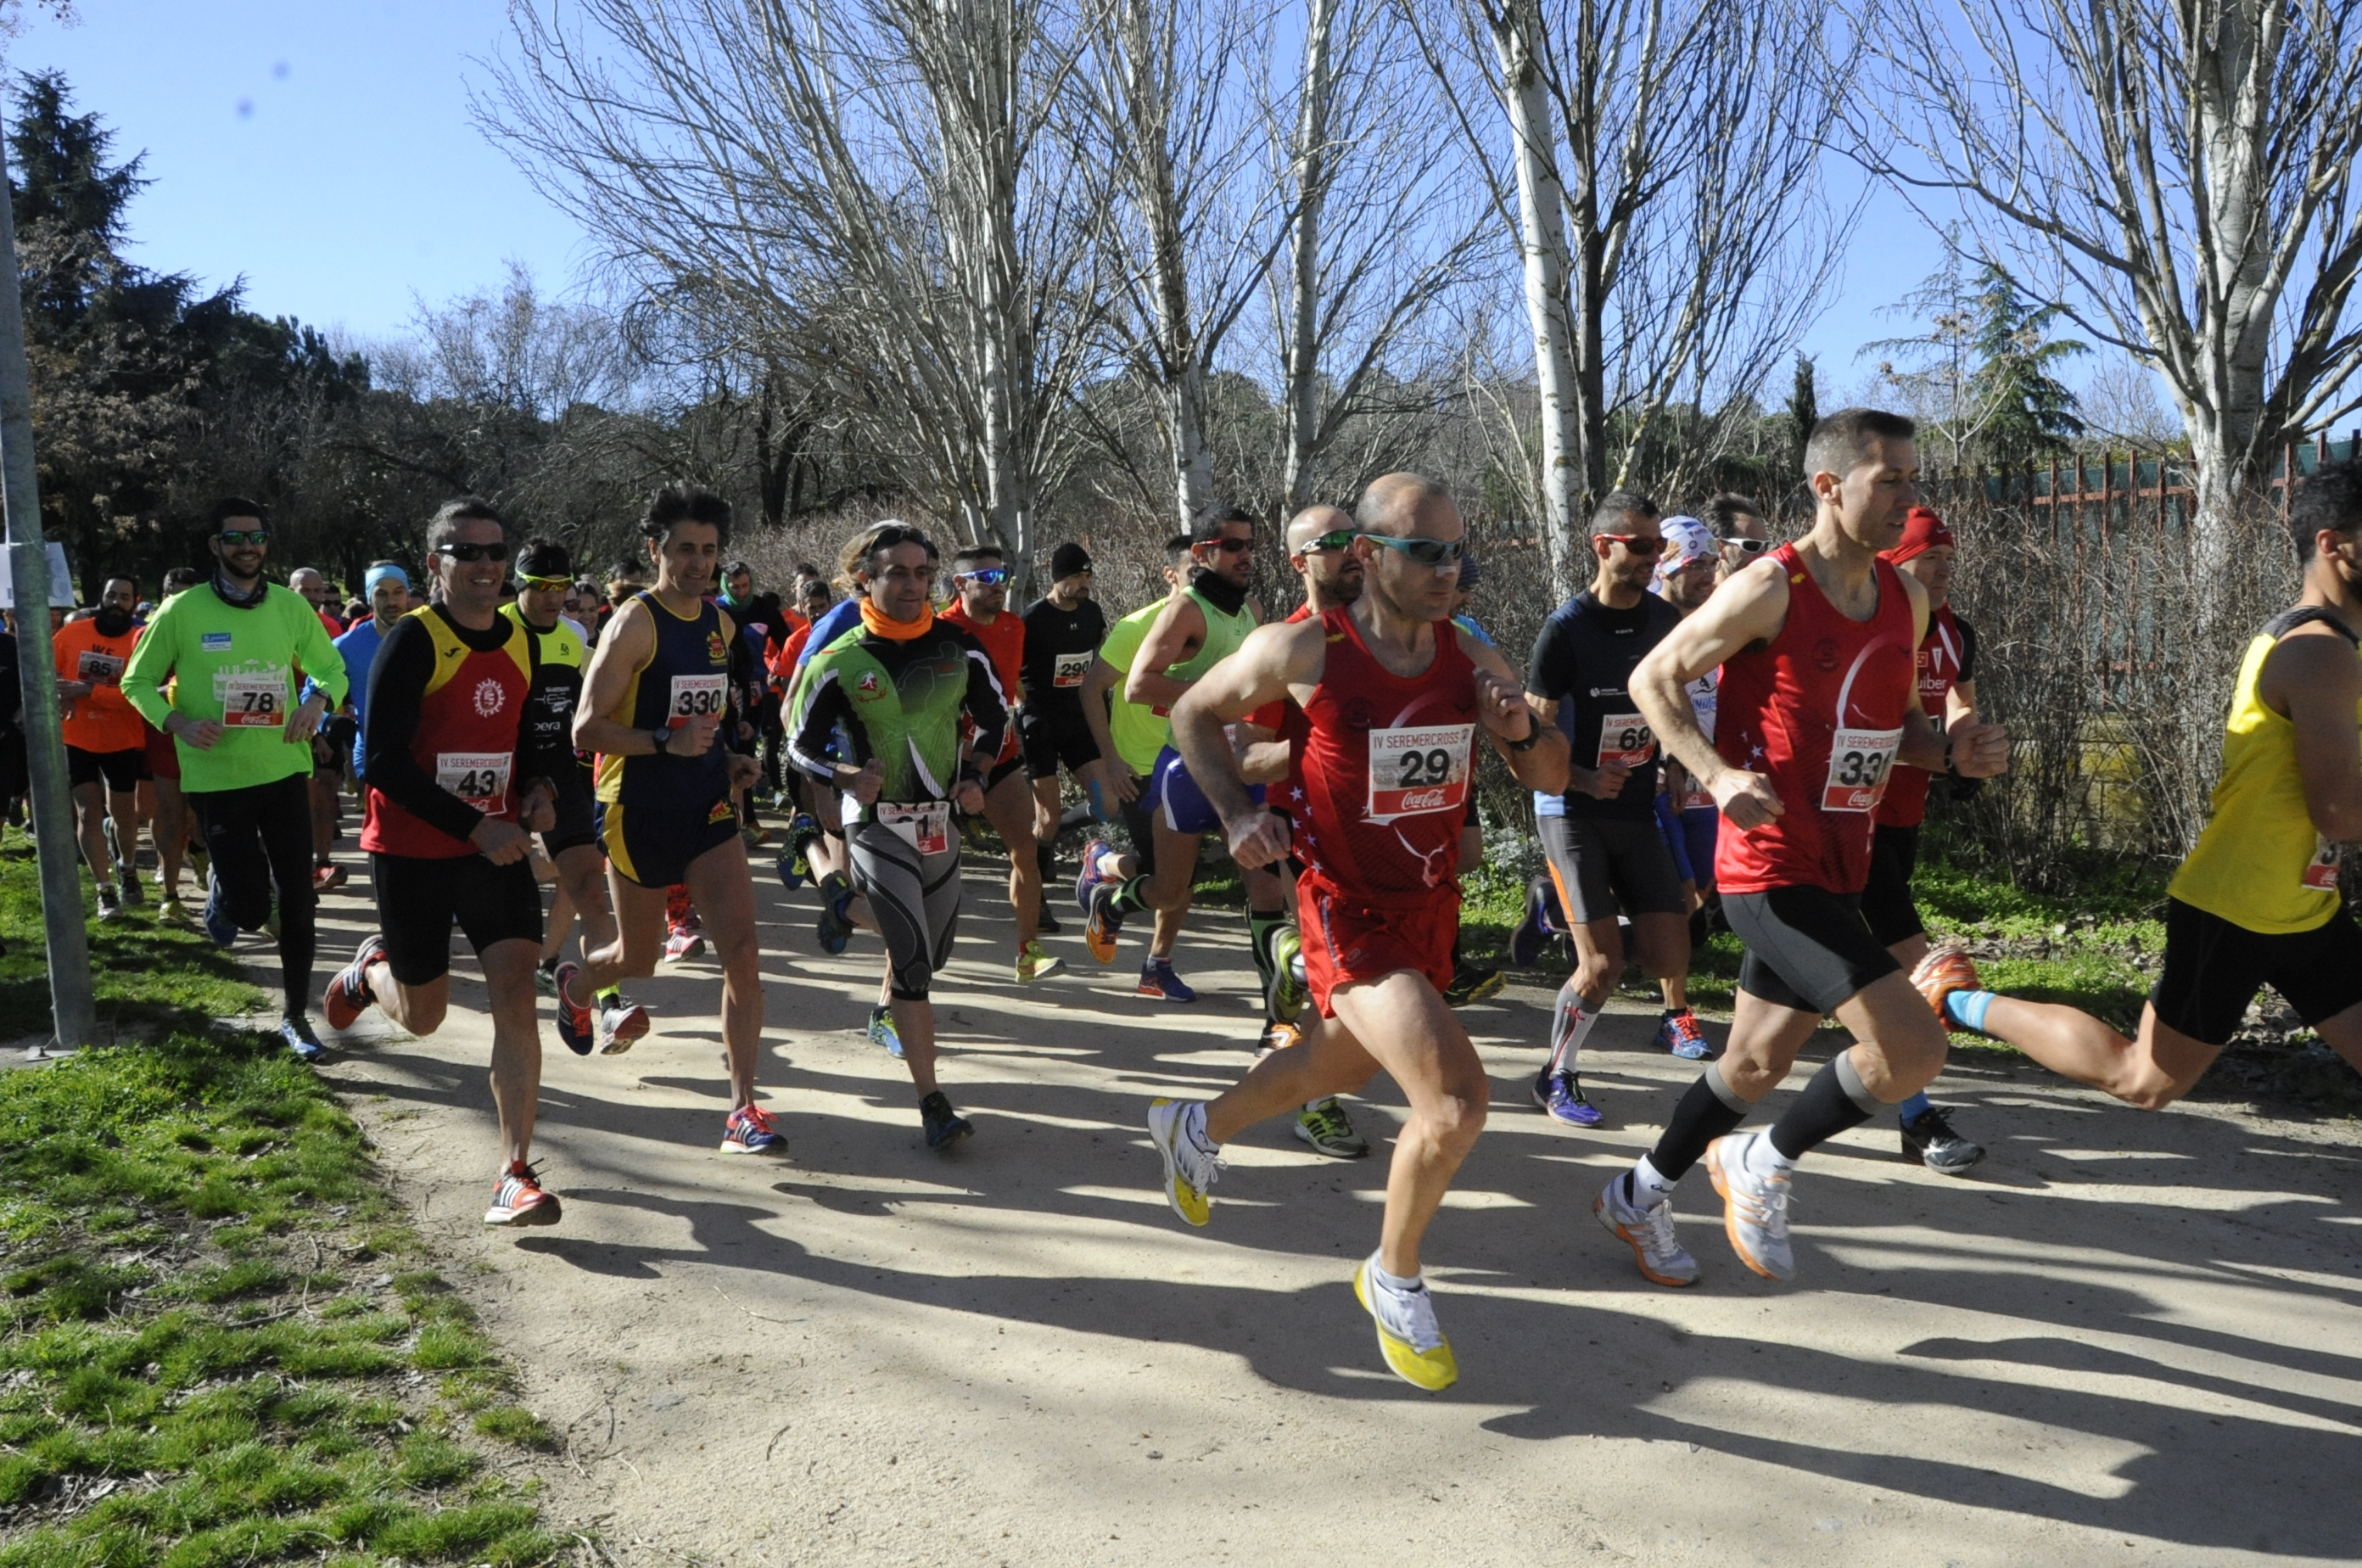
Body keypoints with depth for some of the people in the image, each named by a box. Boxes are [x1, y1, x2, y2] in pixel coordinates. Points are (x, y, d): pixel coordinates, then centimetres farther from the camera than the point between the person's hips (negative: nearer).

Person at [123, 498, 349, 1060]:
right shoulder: (182, 611, -5)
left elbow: (332, 669, 11)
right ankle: (219, 891, 35)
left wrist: (317, 701, -11)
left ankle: (295, 1015, 19)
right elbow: (137, 682, 3)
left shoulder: (290, 606, 1)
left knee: (296, 901, 4)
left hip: (285, 773, 2)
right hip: (216, 778, -2)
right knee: (249, 908, -3)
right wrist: (178, 723, -16)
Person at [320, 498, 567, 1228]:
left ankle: (515, 1174, -7)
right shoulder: (412, 642, -14)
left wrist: (537, 785, -1)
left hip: (497, 846, 4)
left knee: (516, 992, -11)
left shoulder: (521, 642, 5)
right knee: (422, 1016, 11)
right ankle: (371, 968, 48)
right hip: (412, 853, -4)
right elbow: (382, 761, -19)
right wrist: (472, 826, -24)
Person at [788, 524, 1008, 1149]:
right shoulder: (839, 662, -10)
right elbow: (801, 744, -3)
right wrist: (846, 776, -22)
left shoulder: (959, 647, -1)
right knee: (912, 957, -12)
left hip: (941, 823, 5)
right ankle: (932, 1101, -8)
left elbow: (994, 716, 12)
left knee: (933, 954, 17)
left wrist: (975, 774, -3)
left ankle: (888, 1008, 51)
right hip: (877, 826, -4)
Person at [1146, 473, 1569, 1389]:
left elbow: (1551, 778, 5)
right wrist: (1236, 810, -13)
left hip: (1430, 910, 7)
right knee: (1457, 1101, -20)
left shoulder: (1473, 662, -3)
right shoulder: (1303, 651, -16)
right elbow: (1193, 712, 0)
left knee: (1338, 1069, 26)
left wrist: (1520, 733, -17)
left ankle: (1196, 1128, 55)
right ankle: (1394, 1279, 7)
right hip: (1349, 911, -6)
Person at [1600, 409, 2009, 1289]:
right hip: (1770, 868, -8)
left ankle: (1637, 1197, 39)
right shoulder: (1770, 590, -14)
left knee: (1758, 1065, 19)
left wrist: (1953, 751, 0)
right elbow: (1653, 678, -8)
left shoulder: (1906, 602, 9)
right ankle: (1765, 1165, 8)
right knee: (1913, 1049, -17)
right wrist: (1718, 775, -22)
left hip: (1836, 871, 9)